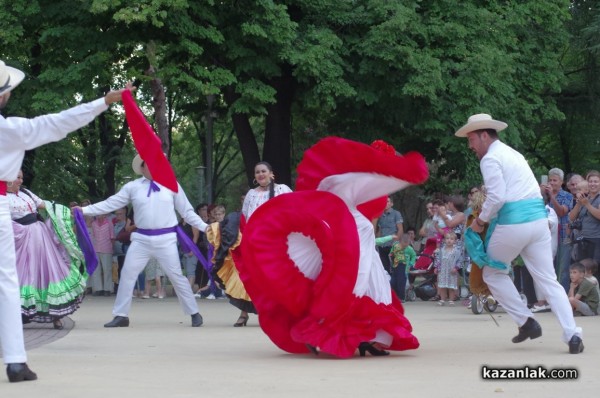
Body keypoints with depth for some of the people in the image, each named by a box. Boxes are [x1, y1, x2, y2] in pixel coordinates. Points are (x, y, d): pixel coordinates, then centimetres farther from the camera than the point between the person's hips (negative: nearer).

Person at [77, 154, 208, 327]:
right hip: (141, 239, 2)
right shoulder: (132, 187, 3)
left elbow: (186, 210, 7)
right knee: (127, 275, 0)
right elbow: (110, 204, 4)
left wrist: (204, 227, 0)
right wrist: (84, 210, -2)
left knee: (176, 276, 1)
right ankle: (121, 316, 10)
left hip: (166, 239, -2)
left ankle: (194, 313, 11)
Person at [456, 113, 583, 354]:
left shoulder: (490, 159, -5)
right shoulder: (513, 154, 22)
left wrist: (481, 221, 0)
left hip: (512, 223, -7)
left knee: (493, 273, 15)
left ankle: (526, 322, 7)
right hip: (538, 218, 7)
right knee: (548, 280, 4)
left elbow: (496, 197, -15)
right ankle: (572, 334, -9)